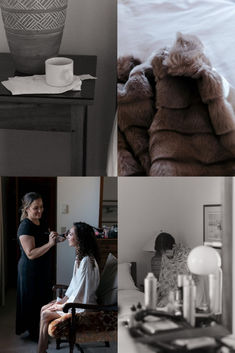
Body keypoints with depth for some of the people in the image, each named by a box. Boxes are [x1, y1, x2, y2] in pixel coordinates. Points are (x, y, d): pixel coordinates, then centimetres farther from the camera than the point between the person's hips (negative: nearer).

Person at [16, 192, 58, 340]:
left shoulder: (40, 224, 6)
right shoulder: (25, 226, -21)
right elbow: (31, 254, -26)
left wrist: (53, 240, 2)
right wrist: (50, 244, -33)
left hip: (43, 269, 9)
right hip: (30, 271, -9)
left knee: (43, 298, 18)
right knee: (33, 300, 4)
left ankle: (40, 330, 34)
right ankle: (34, 332, 19)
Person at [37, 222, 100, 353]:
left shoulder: (86, 261, -25)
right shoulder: (80, 256, 7)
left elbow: (81, 289, -23)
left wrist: (63, 306, -13)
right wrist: (63, 300, 6)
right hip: (75, 299, 9)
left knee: (46, 315, -11)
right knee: (44, 309, 3)